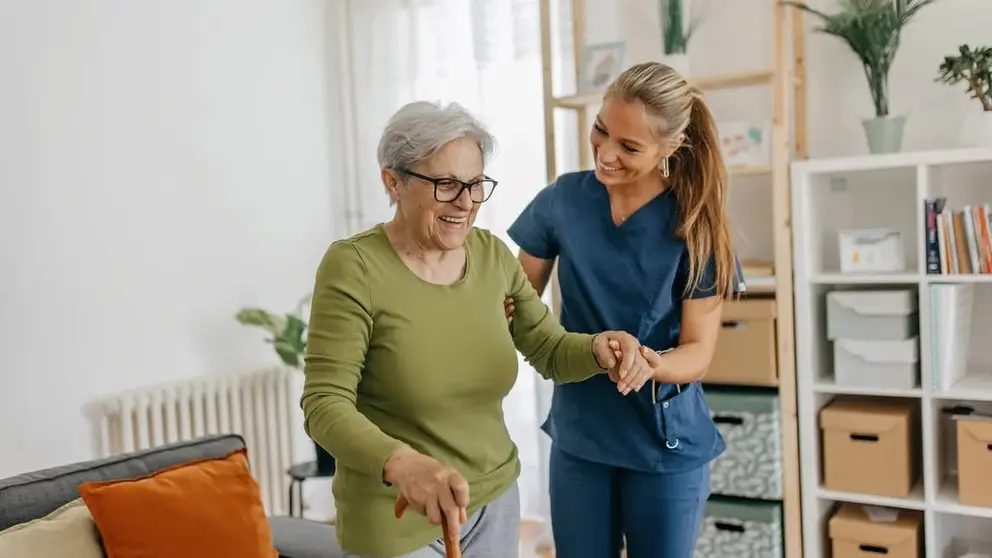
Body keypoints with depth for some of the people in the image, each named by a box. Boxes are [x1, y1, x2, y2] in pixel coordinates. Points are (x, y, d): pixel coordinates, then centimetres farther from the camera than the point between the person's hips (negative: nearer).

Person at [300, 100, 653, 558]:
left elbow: (551, 351, 3)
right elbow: (325, 405, -21)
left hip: (495, 501, 5)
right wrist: (399, 463, -39)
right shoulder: (353, 267, -17)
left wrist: (598, 349, -19)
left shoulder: (493, 256, -2)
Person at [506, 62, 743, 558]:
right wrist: (497, 309, -21)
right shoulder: (563, 200, -7)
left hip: (665, 442, -2)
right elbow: (518, 300, 2)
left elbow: (698, 352, -12)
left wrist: (651, 365, -33)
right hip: (578, 435, 2)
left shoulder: (695, 225, -13)